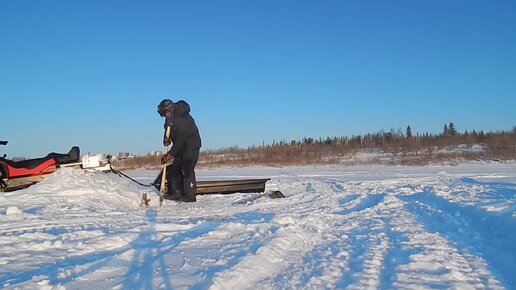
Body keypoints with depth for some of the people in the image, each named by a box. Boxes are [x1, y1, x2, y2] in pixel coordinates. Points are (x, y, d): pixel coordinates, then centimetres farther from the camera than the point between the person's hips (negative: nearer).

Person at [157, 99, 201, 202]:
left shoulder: (184, 119, -28)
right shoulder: (169, 117, 0)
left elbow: (180, 140, -30)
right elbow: (168, 130, 15)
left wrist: (170, 154, -30)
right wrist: (166, 138, -9)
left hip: (191, 145, -9)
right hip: (180, 146, 9)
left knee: (187, 169, -17)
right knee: (174, 168, 3)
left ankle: (189, 195, -14)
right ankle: (176, 193, 6)